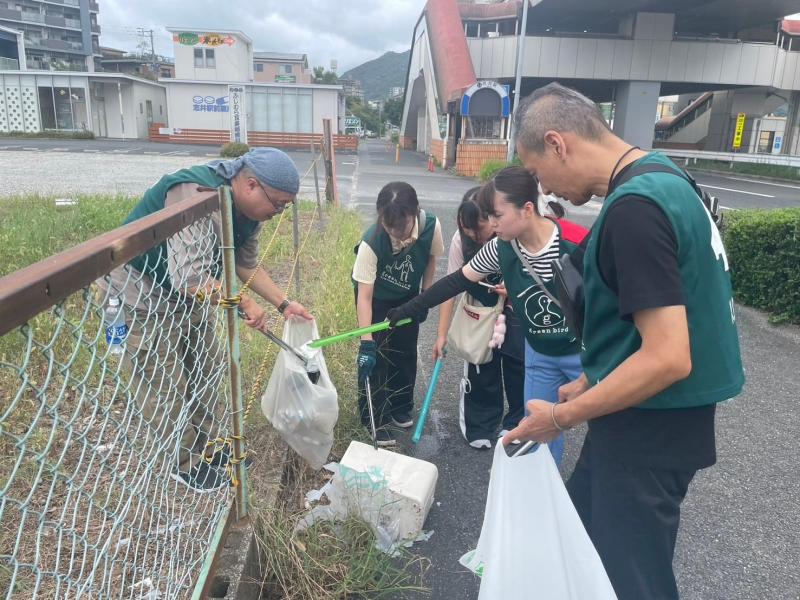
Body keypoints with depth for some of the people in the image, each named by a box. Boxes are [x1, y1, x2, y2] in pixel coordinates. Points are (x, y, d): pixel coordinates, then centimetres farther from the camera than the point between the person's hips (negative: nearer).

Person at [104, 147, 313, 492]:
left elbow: (247, 265, 7)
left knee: (206, 369, 16)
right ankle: (187, 464, 21)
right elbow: (190, 278, -40)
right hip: (140, 298, -9)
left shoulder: (247, 211, -5)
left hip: (185, 294, 9)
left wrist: (283, 304, 0)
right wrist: (244, 302, -28)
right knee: (164, 387, 0)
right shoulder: (195, 195, -35)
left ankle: (208, 447, 34)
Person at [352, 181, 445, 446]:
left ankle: (400, 409, 33)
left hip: (407, 297, 4)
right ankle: (376, 420, 11)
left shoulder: (431, 226, -30)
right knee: (376, 357, -5)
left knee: (405, 353, 12)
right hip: (376, 297, -3)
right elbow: (364, 296, -36)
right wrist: (366, 342, -42)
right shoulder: (371, 242, -39)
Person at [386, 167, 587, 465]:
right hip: (540, 354, 4)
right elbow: (456, 282, -2)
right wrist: (408, 311, 0)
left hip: (584, 352, -4)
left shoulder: (576, 243, -27)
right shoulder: (500, 249, -12)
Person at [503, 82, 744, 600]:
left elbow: (668, 358, -28)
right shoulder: (659, 177, 6)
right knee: (577, 541, 23)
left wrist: (562, 417, -18)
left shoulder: (634, 208, -25)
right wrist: (592, 382, 16)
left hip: (648, 429, -9)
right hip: (644, 417, 9)